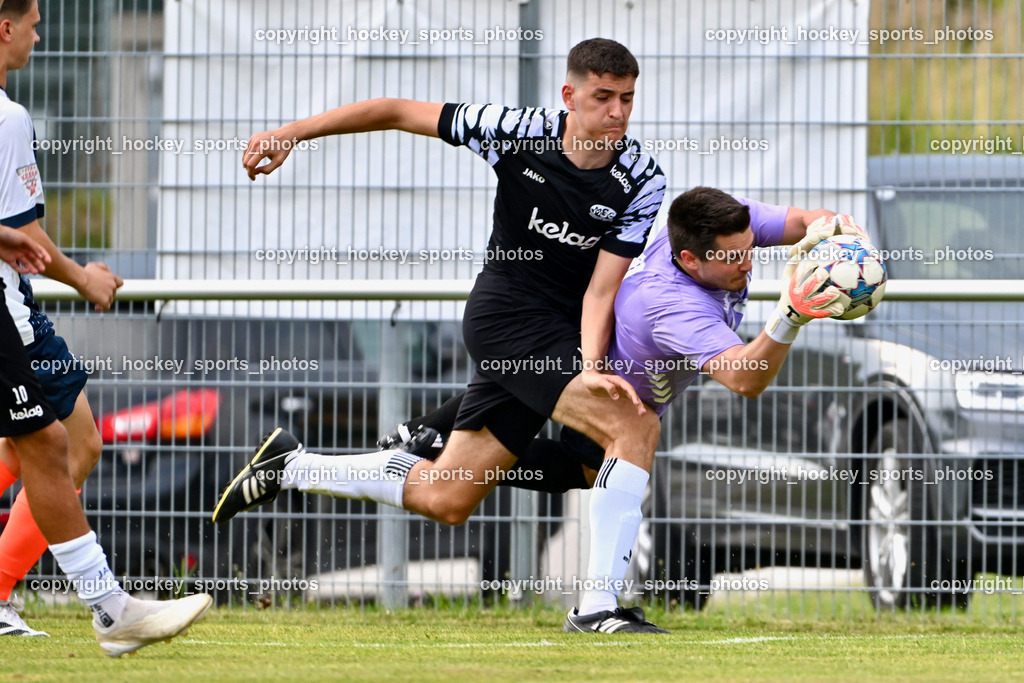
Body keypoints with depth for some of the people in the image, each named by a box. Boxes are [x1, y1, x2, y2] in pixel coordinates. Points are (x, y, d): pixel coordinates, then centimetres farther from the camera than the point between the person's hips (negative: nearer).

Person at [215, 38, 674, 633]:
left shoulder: (643, 181, -7)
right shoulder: (520, 131, -12)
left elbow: (603, 286, -12)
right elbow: (399, 113, -2)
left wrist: (591, 368, -30)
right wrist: (294, 133, -5)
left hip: (569, 332, 4)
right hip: (507, 318, -4)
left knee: (447, 499, 9)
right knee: (637, 426, -24)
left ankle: (289, 467, 27)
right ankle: (598, 606, -25)